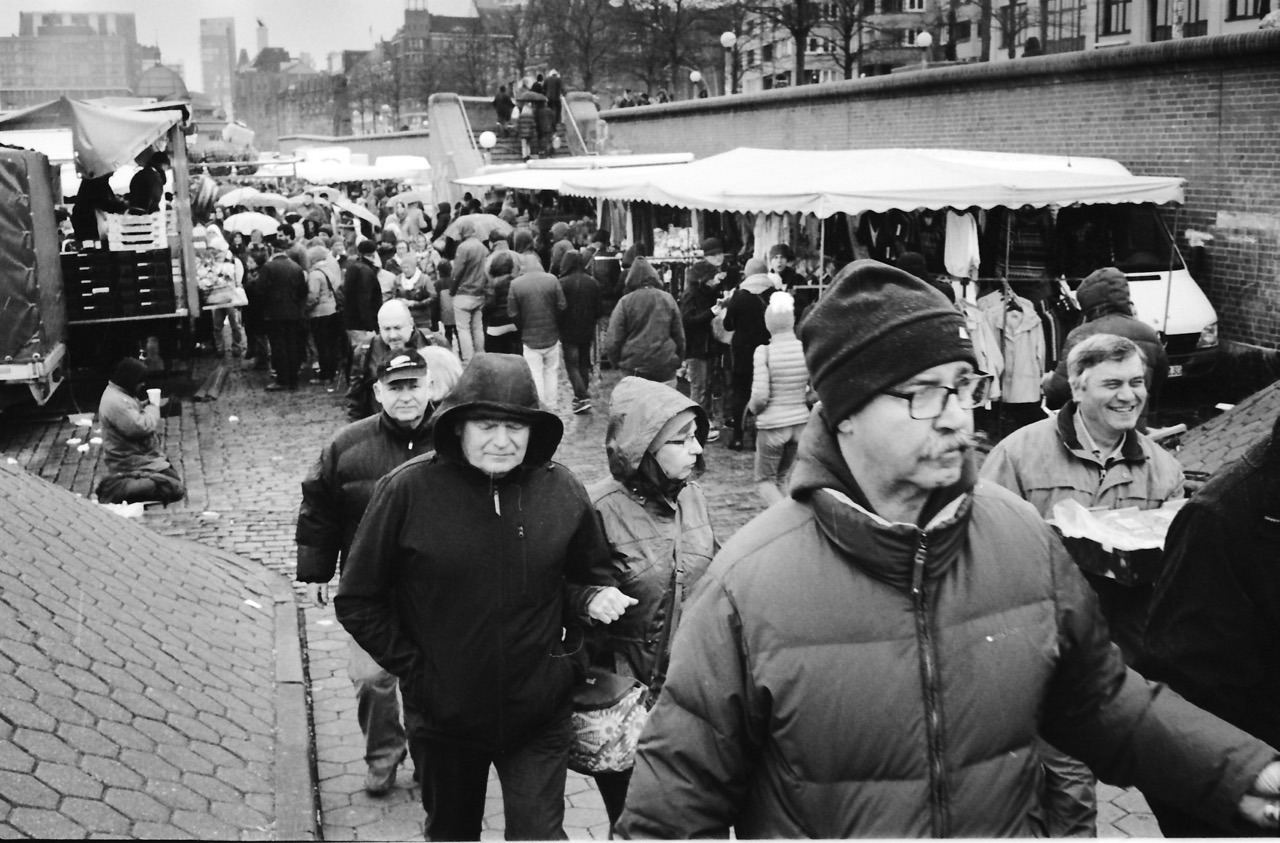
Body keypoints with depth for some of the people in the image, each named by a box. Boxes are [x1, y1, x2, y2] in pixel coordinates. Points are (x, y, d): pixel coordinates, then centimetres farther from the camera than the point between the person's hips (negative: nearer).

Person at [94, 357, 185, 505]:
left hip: (141, 455, 11)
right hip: (130, 463, -11)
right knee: (175, 489, -19)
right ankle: (117, 490, -17)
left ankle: (120, 483, 10)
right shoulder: (116, 402, -25)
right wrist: (154, 406, -13)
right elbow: (142, 427, -27)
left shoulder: (121, 393, 9)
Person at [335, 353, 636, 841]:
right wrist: (412, 670, -9)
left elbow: (589, 579, 10)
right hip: (445, 717, 0)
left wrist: (594, 599, -12)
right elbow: (357, 600, -6)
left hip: (539, 717, 0)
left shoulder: (561, 491, -6)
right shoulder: (408, 490, -15)